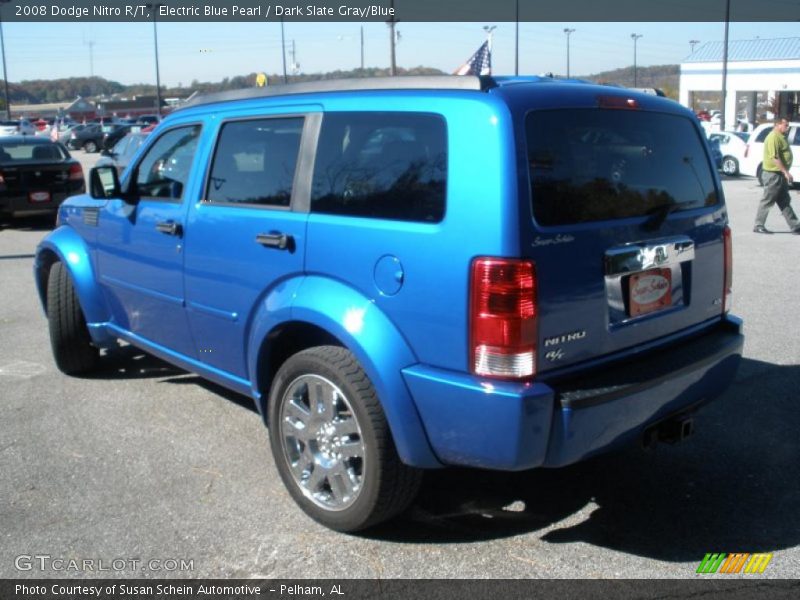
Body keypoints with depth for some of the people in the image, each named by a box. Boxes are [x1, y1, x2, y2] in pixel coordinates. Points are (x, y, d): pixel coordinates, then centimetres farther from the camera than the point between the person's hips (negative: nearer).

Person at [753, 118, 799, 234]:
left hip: (780, 174, 10)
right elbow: (775, 157, -25)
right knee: (768, 201, -3)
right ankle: (758, 226, 6)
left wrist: (785, 172, 21)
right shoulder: (774, 137, -17)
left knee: (784, 201, 11)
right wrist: (785, 172, -25)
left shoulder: (781, 137, 16)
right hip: (773, 174, -10)